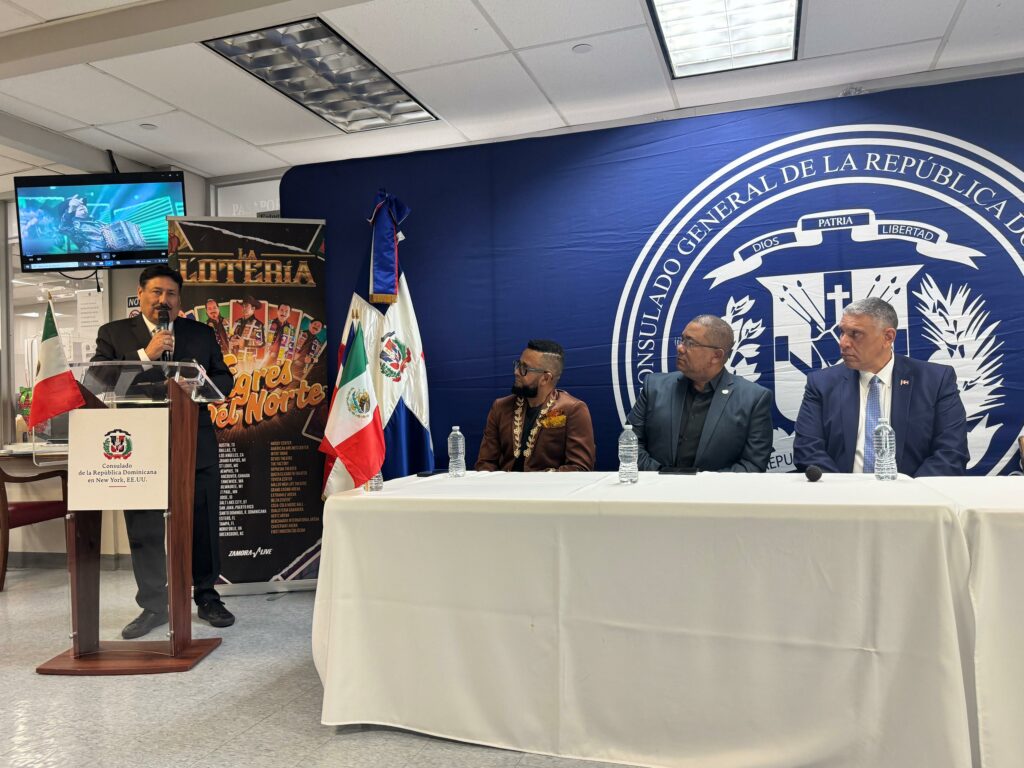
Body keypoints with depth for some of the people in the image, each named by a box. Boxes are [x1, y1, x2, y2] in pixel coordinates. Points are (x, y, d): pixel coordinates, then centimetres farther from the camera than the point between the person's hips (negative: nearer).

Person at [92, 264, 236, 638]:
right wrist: (145, 355, -16)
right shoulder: (113, 333, 6)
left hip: (195, 446, 1)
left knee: (203, 526, 7)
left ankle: (207, 597, 23)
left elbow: (224, 381, 10)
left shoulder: (202, 334, 11)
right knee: (144, 531, 7)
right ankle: (153, 605, 20)